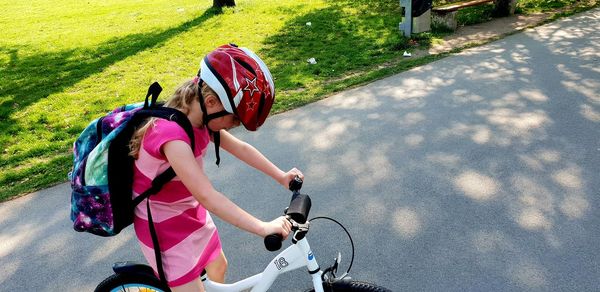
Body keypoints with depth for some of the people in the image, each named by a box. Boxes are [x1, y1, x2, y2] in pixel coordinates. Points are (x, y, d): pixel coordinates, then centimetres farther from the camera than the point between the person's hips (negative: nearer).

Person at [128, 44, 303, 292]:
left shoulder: (199, 118, -8)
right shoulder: (172, 135, -35)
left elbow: (240, 148, 2)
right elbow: (208, 196, -38)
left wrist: (281, 176, 2)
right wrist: (263, 228, -37)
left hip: (189, 212, 8)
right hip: (163, 226, -8)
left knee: (218, 267, 22)